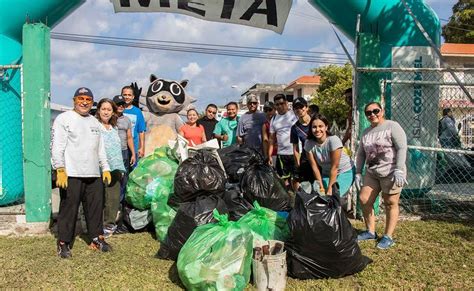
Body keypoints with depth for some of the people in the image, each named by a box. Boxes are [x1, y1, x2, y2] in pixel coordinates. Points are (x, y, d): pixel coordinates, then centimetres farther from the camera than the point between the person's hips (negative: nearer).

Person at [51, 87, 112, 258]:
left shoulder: (95, 122, 21)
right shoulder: (64, 119, 0)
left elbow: (100, 149, 25)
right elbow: (57, 147, -8)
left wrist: (105, 168, 17)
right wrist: (60, 170, -16)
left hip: (94, 174, 6)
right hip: (71, 174, -6)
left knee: (96, 207, 9)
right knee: (68, 209, -3)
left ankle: (97, 239, 22)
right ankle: (63, 243, 9)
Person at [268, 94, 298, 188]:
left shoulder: (294, 114, -2)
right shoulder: (274, 119, 11)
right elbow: (271, 138, 13)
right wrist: (269, 156, 6)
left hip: (295, 153, -4)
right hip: (281, 154, 4)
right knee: (283, 179, 8)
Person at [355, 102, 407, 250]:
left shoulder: (392, 126, -7)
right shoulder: (366, 132, 14)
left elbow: (402, 148, -14)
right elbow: (361, 154, 18)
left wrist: (399, 170, -22)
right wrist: (358, 172, 11)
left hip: (390, 173, -7)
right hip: (371, 173, 7)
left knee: (390, 204, 0)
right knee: (364, 199, 5)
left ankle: (388, 237, 12)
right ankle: (370, 232, 21)